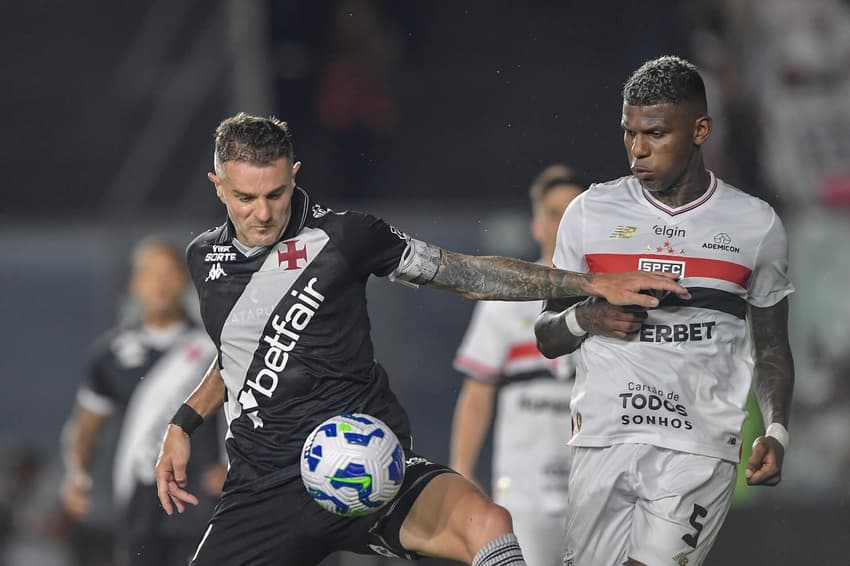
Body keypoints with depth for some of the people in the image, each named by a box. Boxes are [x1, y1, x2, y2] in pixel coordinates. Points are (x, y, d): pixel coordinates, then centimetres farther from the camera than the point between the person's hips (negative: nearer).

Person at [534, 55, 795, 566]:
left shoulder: (756, 226, 5)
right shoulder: (590, 213, 7)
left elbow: (772, 348, 15)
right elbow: (547, 337, 14)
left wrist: (777, 432, -1)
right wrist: (585, 318, -8)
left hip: (699, 448, -2)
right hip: (604, 442, 2)